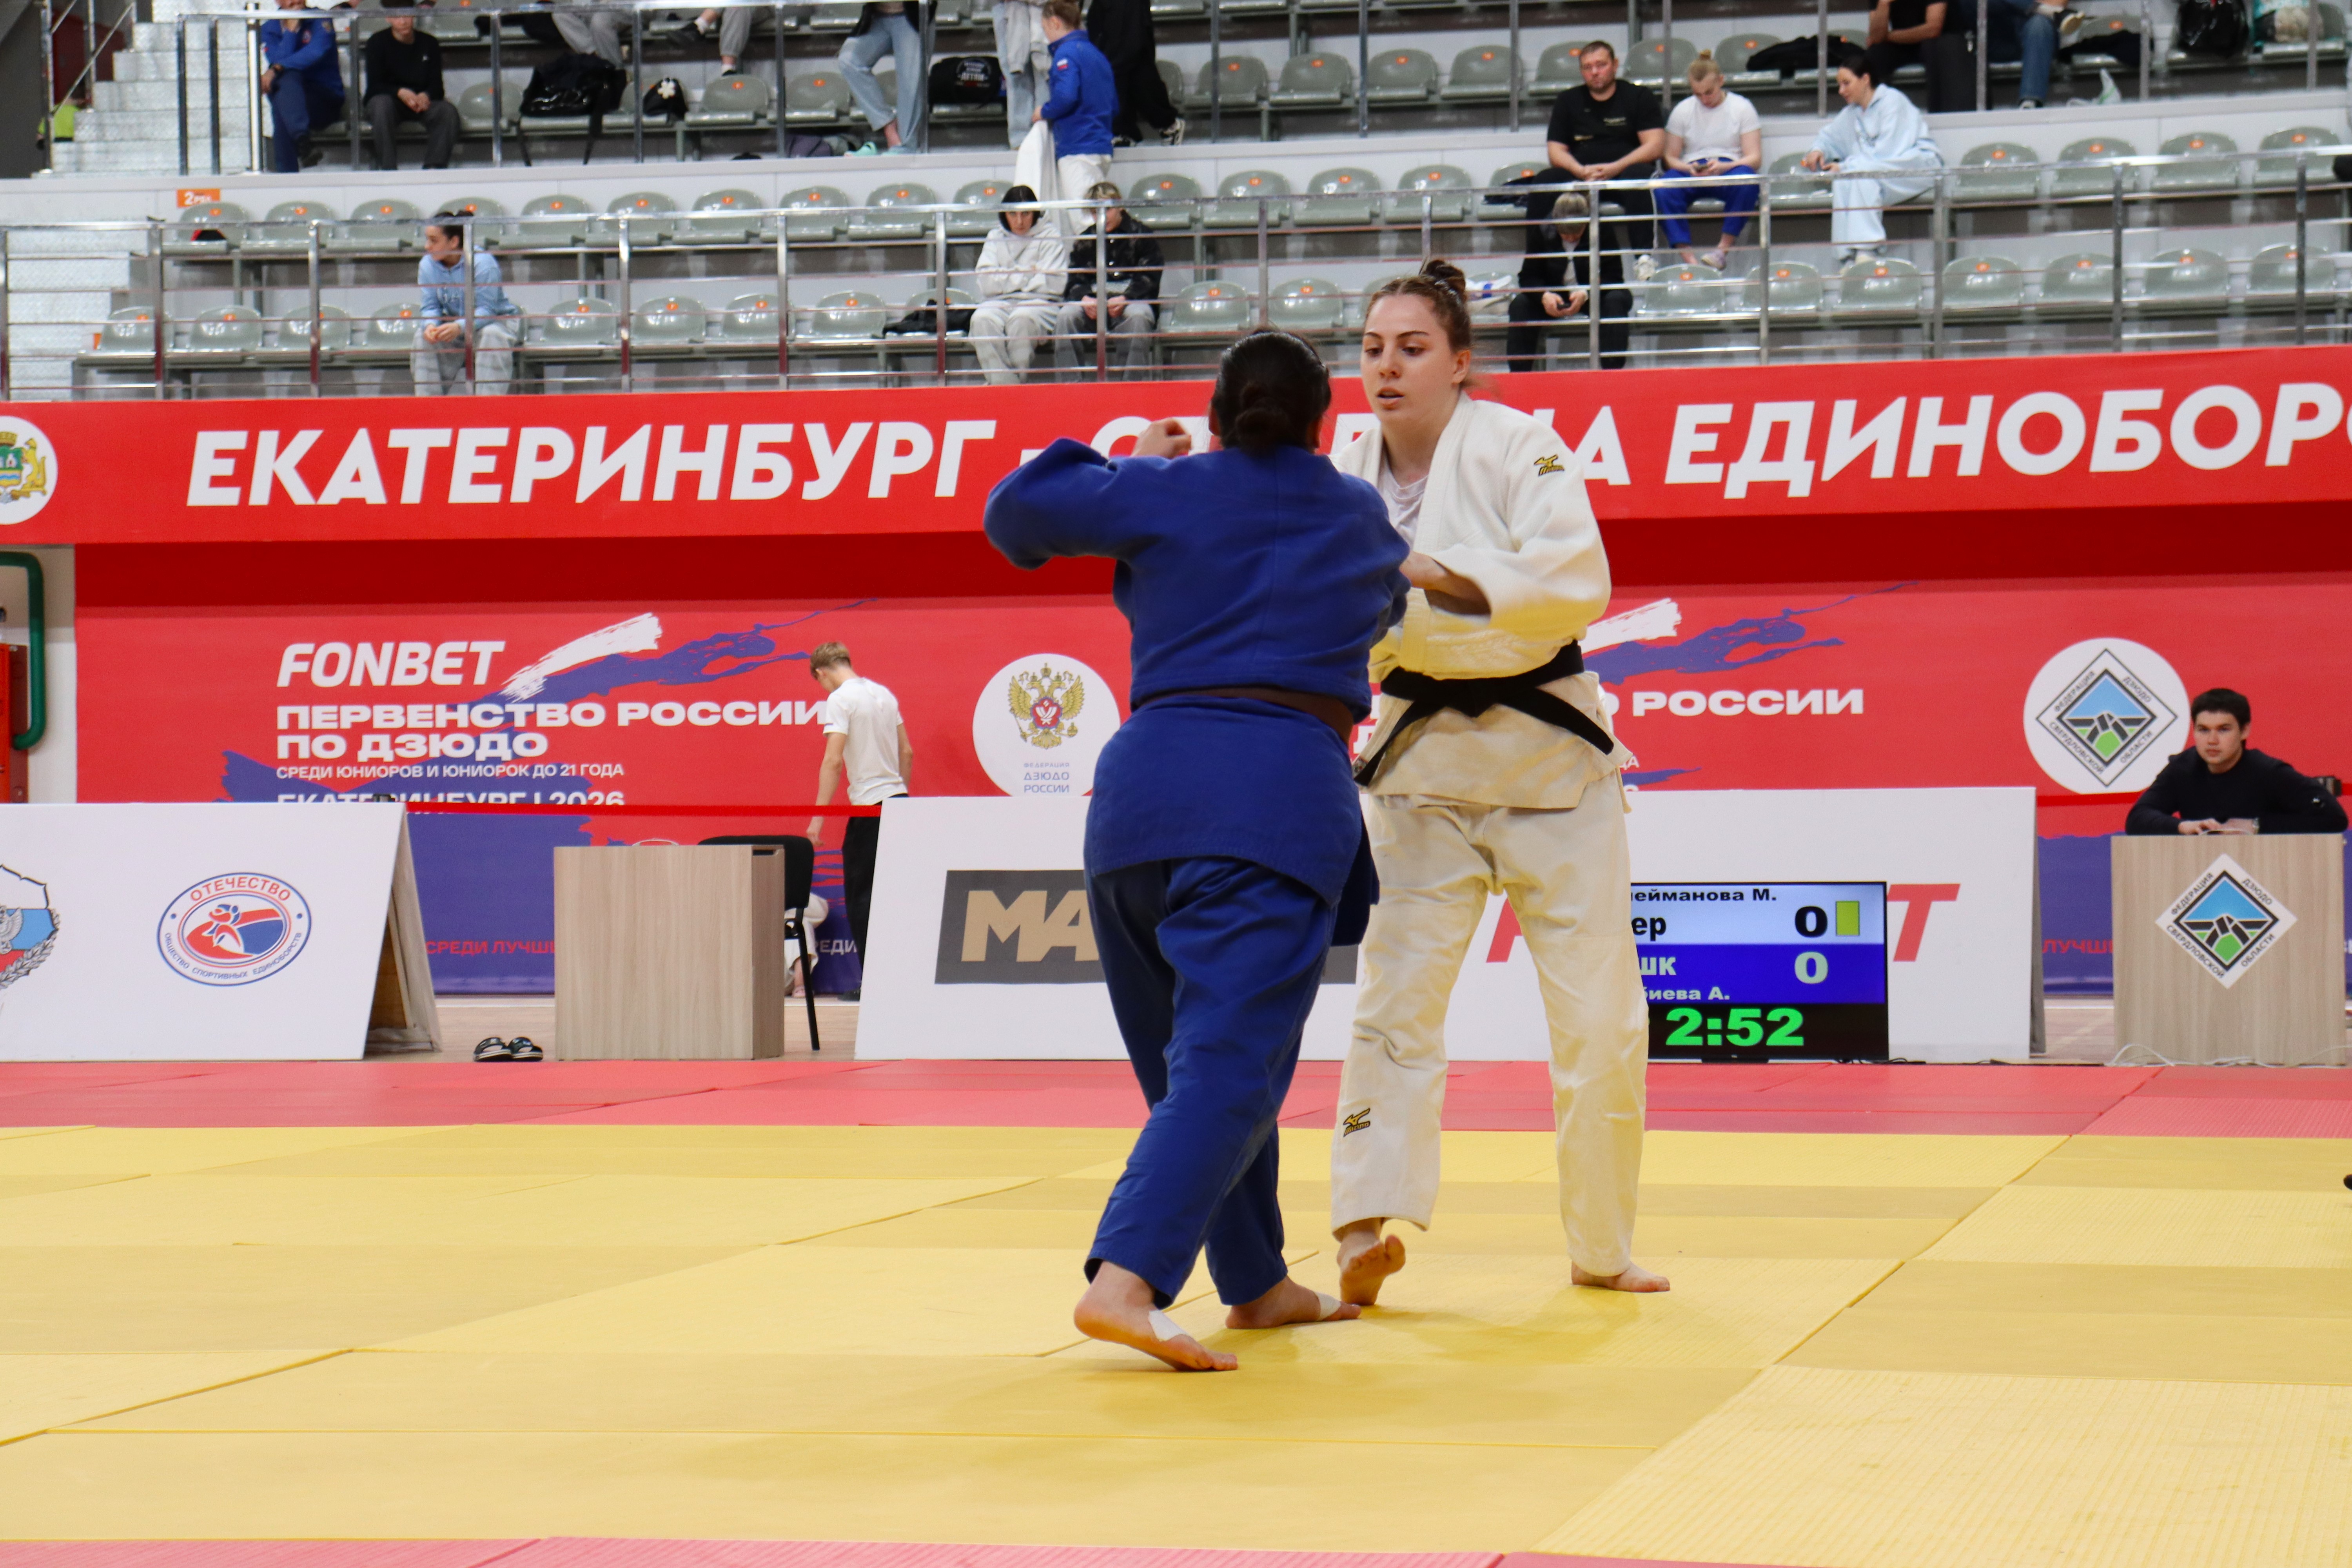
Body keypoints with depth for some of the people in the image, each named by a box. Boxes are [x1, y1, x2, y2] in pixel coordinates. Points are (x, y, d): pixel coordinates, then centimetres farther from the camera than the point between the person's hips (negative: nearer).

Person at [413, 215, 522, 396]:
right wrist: (431, 325, -34)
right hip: (454, 325, 5)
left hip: (496, 319, -5)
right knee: (423, 337, -20)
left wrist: (459, 327, -48)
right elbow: (431, 306, -8)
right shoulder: (427, 264, -10)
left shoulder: (482, 263, -26)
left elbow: (486, 309, -30)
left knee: (492, 335, -37)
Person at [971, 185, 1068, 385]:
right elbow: (987, 284, 3)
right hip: (1001, 302, 3)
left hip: (1039, 302, -3)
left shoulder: (1050, 236, 6)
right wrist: (1026, 274, -4)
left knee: (1022, 318, -37)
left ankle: (1017, 379, -28)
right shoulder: (996, 237, 16)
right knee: (982, 319, -31)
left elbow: (1054, 283, -6)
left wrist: (1010, 277, -1)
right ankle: (1003, 384, -34)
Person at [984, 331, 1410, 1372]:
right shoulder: (1362, 517, 16)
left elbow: (1014, 512, 15)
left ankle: (1257, 1285, 30)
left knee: (1192, 1057, 18)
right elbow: (1389, 609, 36)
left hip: (1144, 780, 3)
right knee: (1226, 1068, -12)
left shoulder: (1166, 493, 10)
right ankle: (1124, 1279, -32)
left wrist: (1127, 463, 29)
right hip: (1280, 793, -3)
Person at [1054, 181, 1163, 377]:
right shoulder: (1086, 241, 18)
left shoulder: (1141, 236, 8)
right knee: (1067, 315, -29)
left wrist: (1124, 299, -18)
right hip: (1093, 299, 3)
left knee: (1138, 317, -38)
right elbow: (1076, 281, 12)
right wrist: (1084, 299, -13)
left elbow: (1148, 280, 0)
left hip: (1132, 297, -3)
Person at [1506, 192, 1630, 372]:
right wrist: (1544, 296, -34)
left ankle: (1613, 372, -39)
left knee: (1617, 300, -34)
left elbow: (1613, 276, -19)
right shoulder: (1542, 230, -12)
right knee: (1520, 304, -26)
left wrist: (1586, 295, -38)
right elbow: (1528, 276, -11)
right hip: (1554, 299, 1)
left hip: (1595, 296, -1)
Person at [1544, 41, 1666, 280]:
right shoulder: (1568, 102, 15)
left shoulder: (1639, 96, 7)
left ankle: (1644, 255, -37)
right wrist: (1581, 171, -15)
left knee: (1639, 175, -37)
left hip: (1624, 173, -2)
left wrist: (1615, 168, -19)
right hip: (1582, 177, 2)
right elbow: (1556, 151, 7)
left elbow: (1655, 146, -4)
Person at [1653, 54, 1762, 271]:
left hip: (1729, 173, -1)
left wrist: (1723, 167, -21)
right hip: (1691, 174, 1)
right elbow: (1670, 157, 10)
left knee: (1745, 178, -39)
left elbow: (1755, 158, -1)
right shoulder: (1682, 110, 13)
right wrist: (1690, 169, -14)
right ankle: (1687, 257, -41)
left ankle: (1725, 247, -31)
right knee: (1663, 186, -33)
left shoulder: (1742, 108, 7)